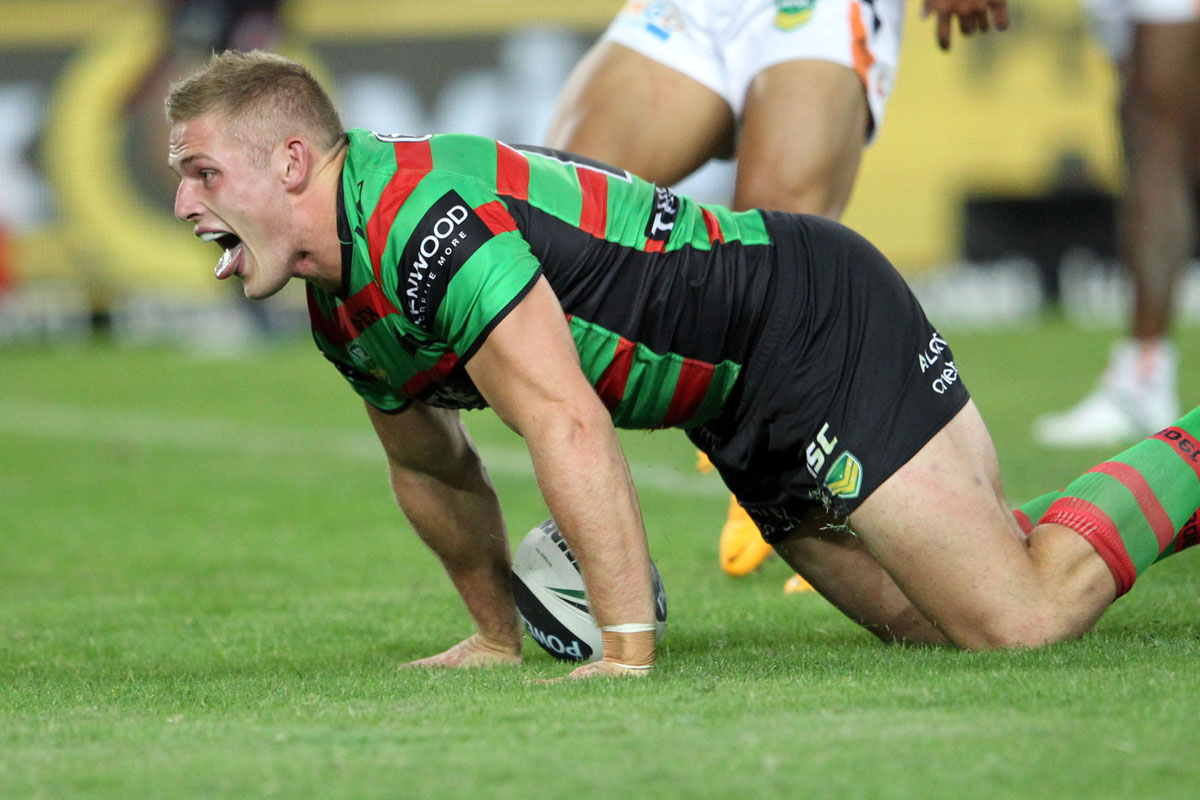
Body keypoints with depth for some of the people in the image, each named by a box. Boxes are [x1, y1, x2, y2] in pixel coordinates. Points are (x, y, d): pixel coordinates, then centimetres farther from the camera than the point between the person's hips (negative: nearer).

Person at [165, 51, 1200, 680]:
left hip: (819, 321, -9)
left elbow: (568, 423, -33)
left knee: (1026, 617, -14)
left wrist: (629, 649, -32)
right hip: (743, 414, 9)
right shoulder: (340, 308, 5)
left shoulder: (421, 216, -27)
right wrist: (496, 635, 25)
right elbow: (432, 464, 23)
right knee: (927, 619, 11)